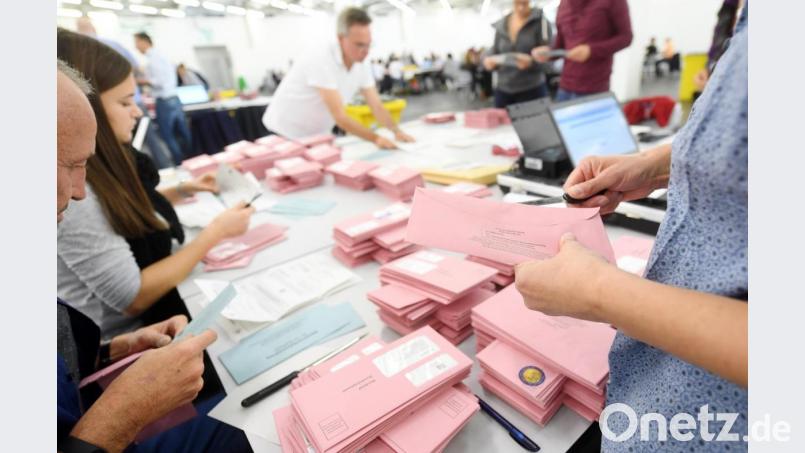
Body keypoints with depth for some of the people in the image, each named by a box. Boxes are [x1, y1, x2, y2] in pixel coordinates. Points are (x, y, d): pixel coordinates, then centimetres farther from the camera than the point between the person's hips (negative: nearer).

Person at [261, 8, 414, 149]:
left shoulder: (362, 64, -6)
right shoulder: (321, 61, -27)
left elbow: (377, 106, -5)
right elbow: (340, 116, -31)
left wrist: (397, 131, -21)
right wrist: (376, 138, -32)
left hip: (317, 135, 7)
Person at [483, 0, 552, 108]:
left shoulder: (540, 21, -2)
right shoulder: (501, 26, 9)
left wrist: (531, 62, -26)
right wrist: (490, 62, -9)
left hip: (532, 90, -3)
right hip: (503, 91, 3)